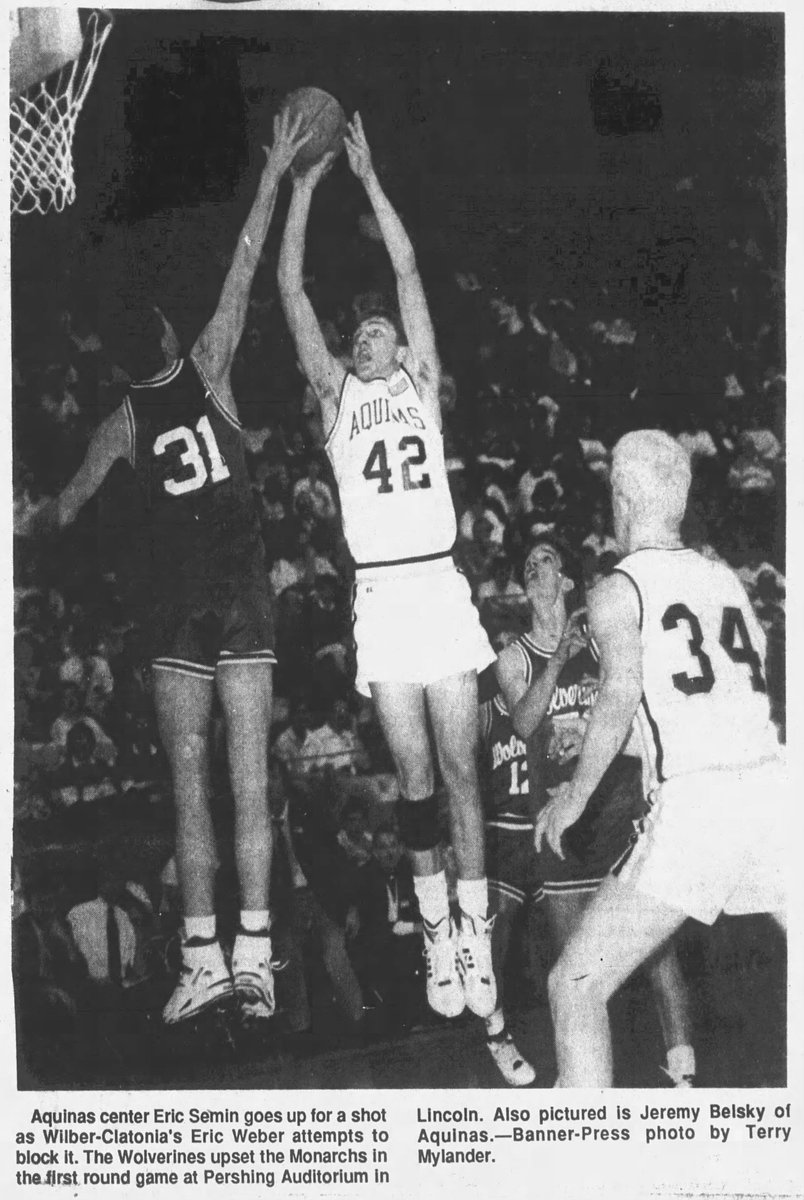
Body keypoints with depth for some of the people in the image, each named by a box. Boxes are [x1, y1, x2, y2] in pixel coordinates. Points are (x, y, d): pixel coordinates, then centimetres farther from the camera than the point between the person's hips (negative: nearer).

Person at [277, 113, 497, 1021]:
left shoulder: (420, 383, 14)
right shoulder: (336, 395, 15)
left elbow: (407, 271, 8)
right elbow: (291, 289, 11)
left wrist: (368, 177, 10)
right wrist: (304, 183, 10)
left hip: (439, 585, -1)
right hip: (379, 595, 1)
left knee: (461, 769, 0)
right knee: (414, 777, 2)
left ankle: (476, 934, 6)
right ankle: (438, 936, 12)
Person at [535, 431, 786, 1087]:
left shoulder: (618, 589, 2)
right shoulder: (728, 580, 18)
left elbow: (622, 693, -14)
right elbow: (761, 684, 18)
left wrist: (573, 798, -6)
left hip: (694, 803, -5)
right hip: (776, 784, 6)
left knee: (577, 986, 5)